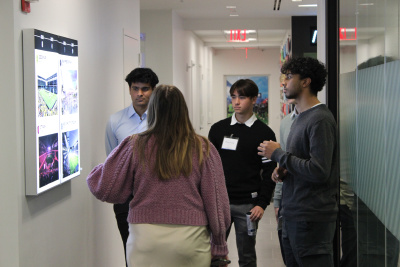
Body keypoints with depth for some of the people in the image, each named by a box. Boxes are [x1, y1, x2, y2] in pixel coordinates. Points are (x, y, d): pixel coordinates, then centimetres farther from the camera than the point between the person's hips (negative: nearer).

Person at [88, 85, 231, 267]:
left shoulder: (135, 147, -3)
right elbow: (216, 200, 0)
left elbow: (104, 189, 3)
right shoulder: (203, 149, -2)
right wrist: (219, 246, 10)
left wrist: (95, 172, 26)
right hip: (190, 239, 0)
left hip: (145, 238, 0)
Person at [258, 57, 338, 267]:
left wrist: (278, 154, -13)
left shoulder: (320, 120, -15)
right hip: (292, 217, 9)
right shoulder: (300, 118, 16)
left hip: (311, 220, -9)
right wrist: (283, 171, 4)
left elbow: (319, 171, -23)